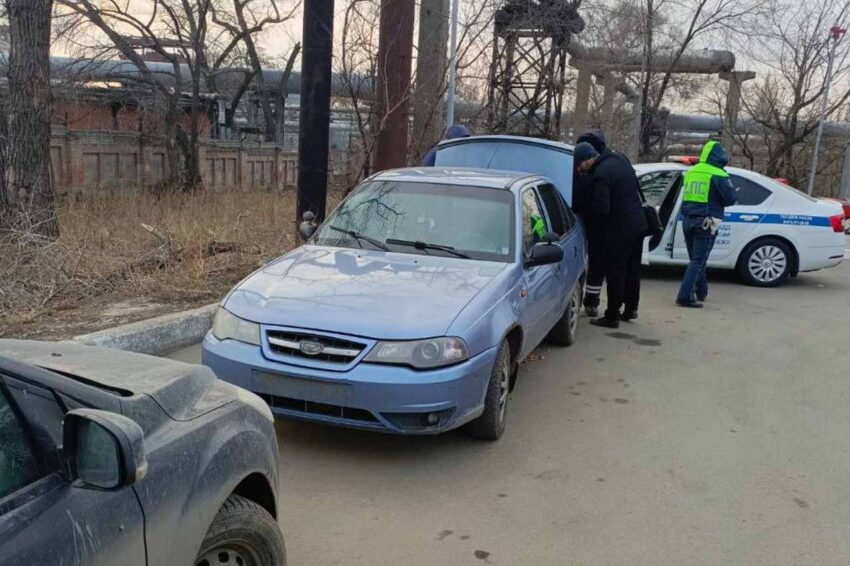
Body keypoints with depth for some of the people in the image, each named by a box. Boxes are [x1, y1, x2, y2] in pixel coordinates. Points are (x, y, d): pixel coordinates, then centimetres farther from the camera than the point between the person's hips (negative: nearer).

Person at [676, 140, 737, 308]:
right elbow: (731, 198, -10)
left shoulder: (691, 171, 12)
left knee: (696, 258, 19)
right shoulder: (718, 175, -10)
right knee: (698, 261, -5)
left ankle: (700, 292, 30)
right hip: (705, 223, -7)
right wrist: (733, 192, 10)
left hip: (688, 220, 7)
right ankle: (685, 296, -12)